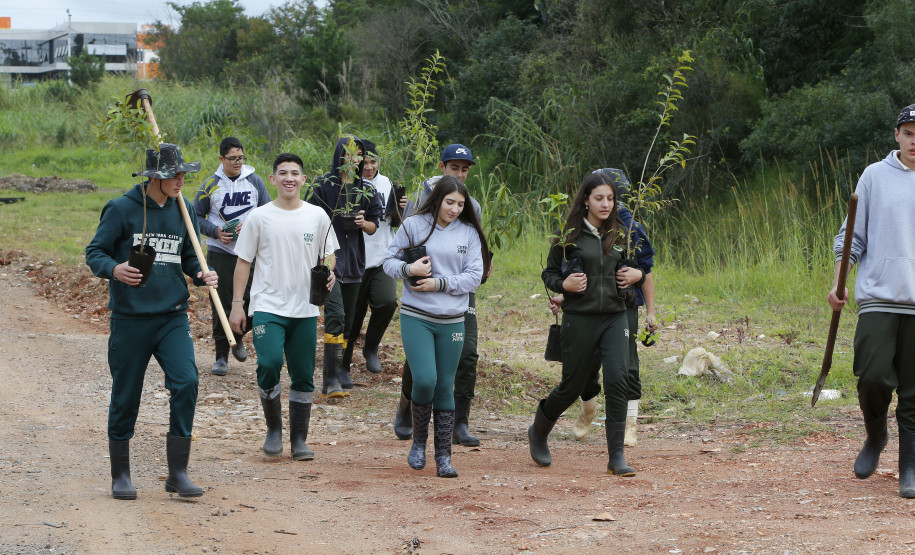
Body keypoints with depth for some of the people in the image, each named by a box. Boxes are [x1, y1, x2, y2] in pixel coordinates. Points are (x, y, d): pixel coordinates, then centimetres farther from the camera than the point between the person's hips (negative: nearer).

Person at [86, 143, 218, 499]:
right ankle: (120, 476, 20)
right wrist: (114, 269, -25)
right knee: (125, 396, 4)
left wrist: (201, 274, -3)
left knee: (186, 383, -14)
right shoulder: (121, 209, -6)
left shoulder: (183, 210, 8)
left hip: (173, 316, 3)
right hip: (130, 319, -3)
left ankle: (178, 473, -6)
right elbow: (94, 252, -4)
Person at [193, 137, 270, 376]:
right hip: (219, 253, -1)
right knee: (221, 305, -1)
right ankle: (221, 355, 8)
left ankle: (237, 337, 25)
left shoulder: (255, 181, 5)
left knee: (253, 301, -5)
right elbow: (196, 216, 6)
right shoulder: (210, 185, 1)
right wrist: (216, 231, -10)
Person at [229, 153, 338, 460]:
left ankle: (299, 440, 14)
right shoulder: (259, 217, 1)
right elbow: (244, 261, 5)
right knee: (269, 364, -19)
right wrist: (237, 303, 0)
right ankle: (273, 429, 2)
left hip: (305, 309, 2)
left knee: (303, 375, 4)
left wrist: (328, 271, -7)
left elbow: (328, 255, 16)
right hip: (268, 306, -2)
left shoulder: (317, 216, 6)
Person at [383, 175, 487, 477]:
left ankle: (443, 456, 13)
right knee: (424, 379, -15)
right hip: (416, 317, -2)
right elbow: (389, 261, 6)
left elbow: (474, 276, 0)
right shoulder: (413, 226, 1)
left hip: (452, 321, 2)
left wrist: (439, 284, -11)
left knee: (445, 387, 5)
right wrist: (408, 269, -15)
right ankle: (419, 440, 9)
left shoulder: (469, 233, 4)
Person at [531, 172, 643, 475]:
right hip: (580, 319, -3)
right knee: (572, 385, 6)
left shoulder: (620, 235, 9)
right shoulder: (570, 235, -2)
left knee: (618, 379, -15)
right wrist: (564, 284, -14)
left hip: (614, 317, 3)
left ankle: (616, 456, -10)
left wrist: (637, 274, 2)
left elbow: (632, 267, 24)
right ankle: (538, 432, 35)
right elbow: (549, 273, 5)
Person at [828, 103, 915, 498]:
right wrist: (838, 283, 0)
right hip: (878, 298, 0)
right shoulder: (874, 176, 8)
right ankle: (875, 437, 17)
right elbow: (852, 237, 9)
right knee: (873, 376, -11)